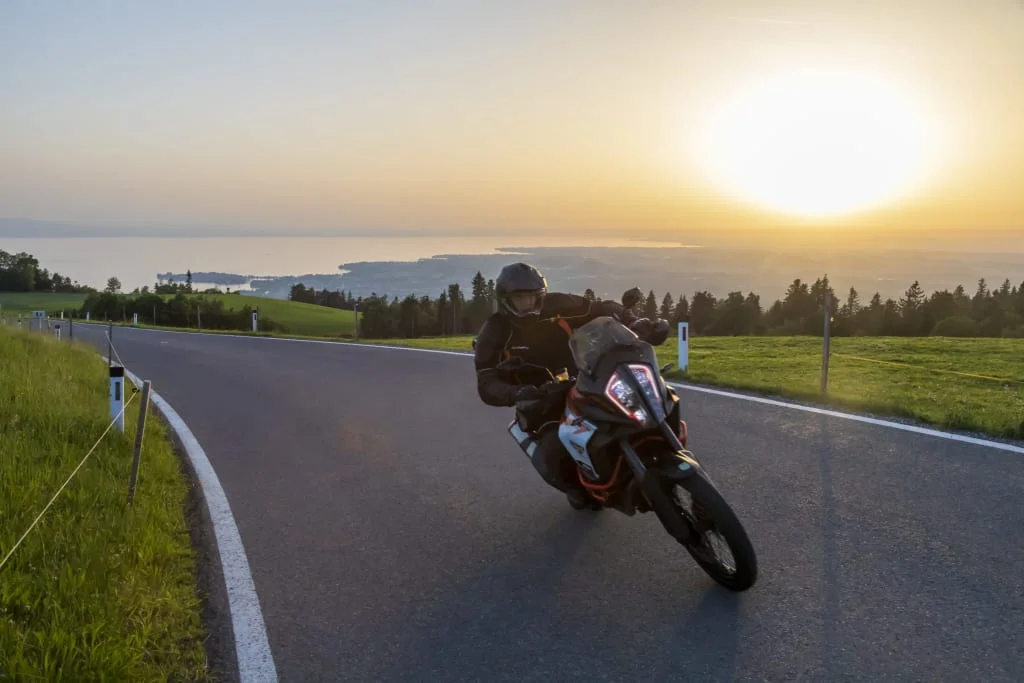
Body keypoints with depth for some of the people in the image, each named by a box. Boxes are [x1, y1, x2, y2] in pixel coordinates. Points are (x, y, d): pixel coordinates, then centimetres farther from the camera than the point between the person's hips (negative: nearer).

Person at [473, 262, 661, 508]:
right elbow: (487, 386, -16)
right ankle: (579, 487, 11)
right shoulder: (494, 335, -10)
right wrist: (517, 394, -37)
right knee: (550, 461, -24)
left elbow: (603, 309, 0)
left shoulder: (557, 306, -6)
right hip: (542, 402, -2)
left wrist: (635, 322, -19)